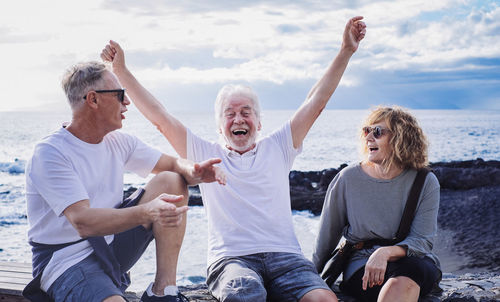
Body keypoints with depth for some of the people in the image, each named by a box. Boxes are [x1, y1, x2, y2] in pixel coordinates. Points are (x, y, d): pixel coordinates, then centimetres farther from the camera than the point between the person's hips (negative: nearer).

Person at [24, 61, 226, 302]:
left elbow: (174, 164, 11)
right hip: (67, 258, -8)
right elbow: (83, 222, -28)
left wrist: (194, 172, -15)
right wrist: (146, 212, -43)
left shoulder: (118, 142, 6)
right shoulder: (49, 154, -17)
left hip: (111, 246, 8)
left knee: (171, 181, -7)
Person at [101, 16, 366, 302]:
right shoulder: (206, 154, 17)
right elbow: (160, 117, 13)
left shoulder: (277, 148, 20)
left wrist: (346, 51, 13)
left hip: (284, 255, 2)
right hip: (231, 258, -1)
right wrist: (122, 70, 8)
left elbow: (316, 102, 17)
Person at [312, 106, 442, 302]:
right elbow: (327, 236, 11)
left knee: (407, 272, -38)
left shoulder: (426, 183, -1)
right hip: (361, 263, 0)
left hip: (415, 262, 1)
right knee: (400, 284, -36)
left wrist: (385, 252, -27)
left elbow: (422, 241, -7)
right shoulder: (348, 179, 1)